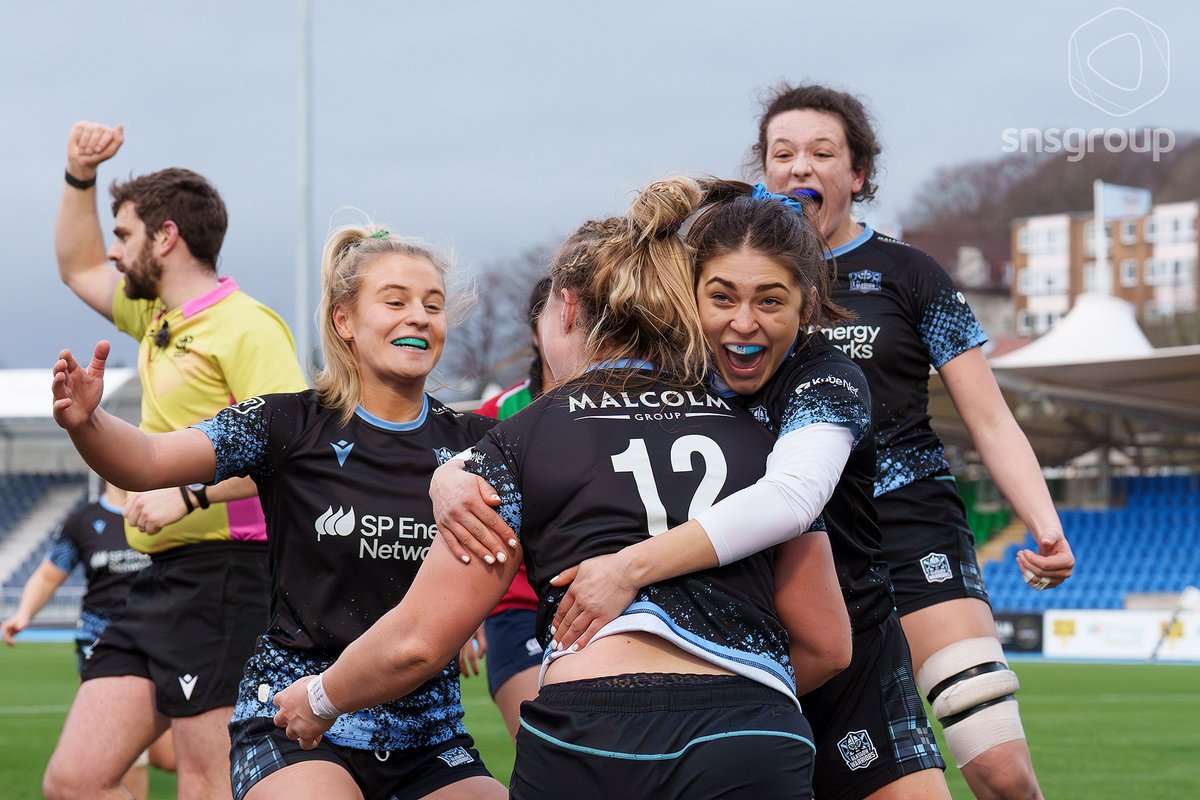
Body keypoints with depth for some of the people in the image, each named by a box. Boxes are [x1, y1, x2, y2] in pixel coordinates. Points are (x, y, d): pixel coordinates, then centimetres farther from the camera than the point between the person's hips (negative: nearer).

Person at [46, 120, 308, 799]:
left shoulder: (244, 326, -10)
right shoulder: (158, 320, 19)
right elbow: (78, 270, 38)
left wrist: (187, 493, -25)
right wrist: (80, 176, 26)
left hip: (225, 578, -9)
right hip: (162, 584, 9)